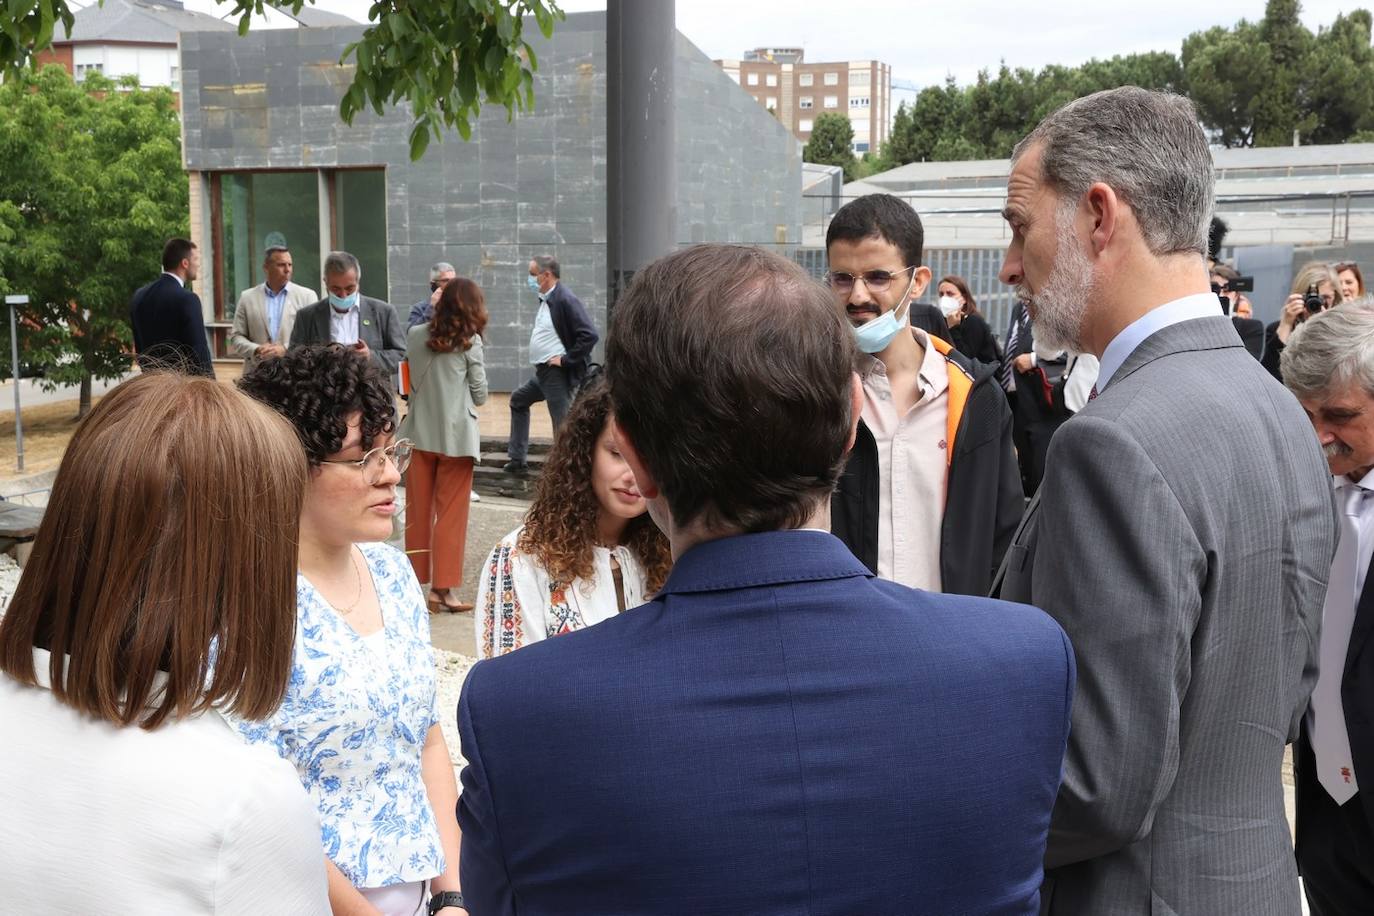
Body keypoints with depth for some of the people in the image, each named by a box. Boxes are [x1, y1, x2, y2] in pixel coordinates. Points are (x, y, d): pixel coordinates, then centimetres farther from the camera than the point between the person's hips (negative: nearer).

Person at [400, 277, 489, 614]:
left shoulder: (415, 335, 2)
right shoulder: (470, 341, -8)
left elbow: (411, 382, 13)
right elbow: (480, 395, -1)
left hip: (419, 434, 4)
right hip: (456, 436, -4)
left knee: (417, 512, 12)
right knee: (451, 514, 3)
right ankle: (443, 587, 4)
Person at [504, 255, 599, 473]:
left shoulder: (565, 300, -19)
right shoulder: (546, 299, 9)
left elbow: (589, 335, -26)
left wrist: (565, 360, -20)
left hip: (557, 374, -11)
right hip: (542, 373, 11)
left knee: (563, 426, -6)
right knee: (518, 400, 26)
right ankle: (517, 460, 33)